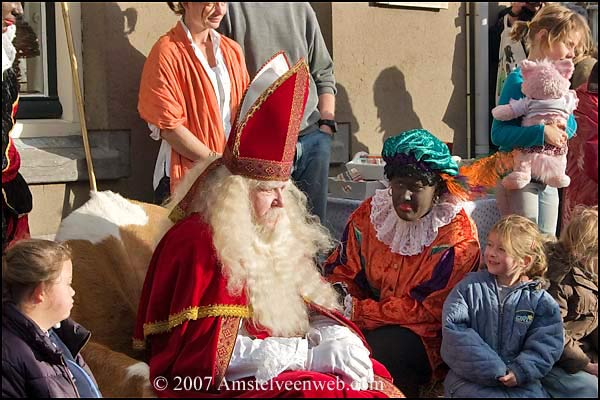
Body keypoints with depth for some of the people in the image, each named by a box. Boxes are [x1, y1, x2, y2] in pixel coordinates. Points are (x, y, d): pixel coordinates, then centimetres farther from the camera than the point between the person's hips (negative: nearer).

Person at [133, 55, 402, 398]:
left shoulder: (277, 236, 10)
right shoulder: (199, 243, -16)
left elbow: (310, 308, 12)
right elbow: (211, 355, -19)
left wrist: (337, 339, -11)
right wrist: (311, 355, -21)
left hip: (277, 369, 7)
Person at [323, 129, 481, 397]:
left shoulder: (458, 237, -13)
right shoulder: (369, 213, 4)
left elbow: (426, 309, -16)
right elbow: (341, 269, 12)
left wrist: (356, 310, -21)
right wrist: (339, 297, -14)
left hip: (425, 335, -4)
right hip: (367, 325, 4)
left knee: (378, 352, -34)